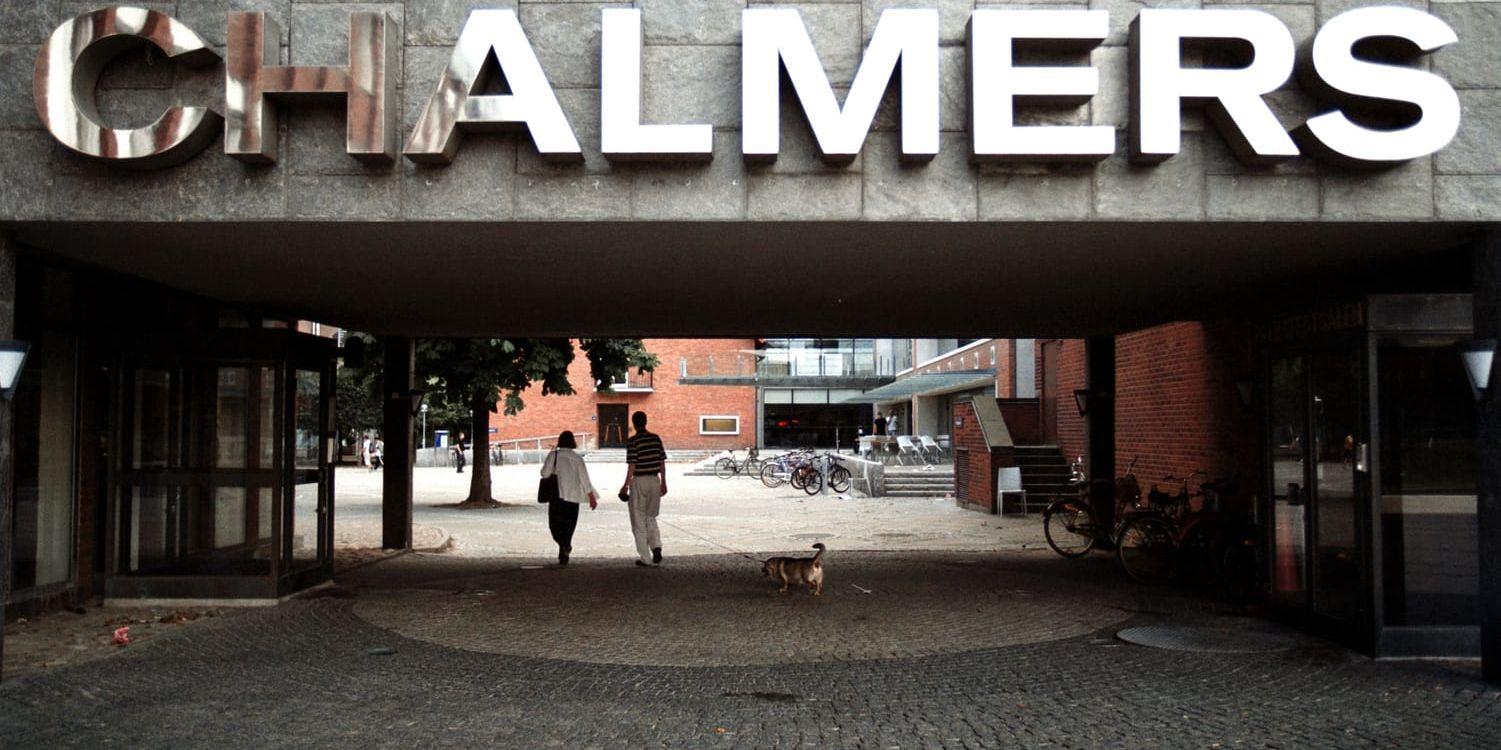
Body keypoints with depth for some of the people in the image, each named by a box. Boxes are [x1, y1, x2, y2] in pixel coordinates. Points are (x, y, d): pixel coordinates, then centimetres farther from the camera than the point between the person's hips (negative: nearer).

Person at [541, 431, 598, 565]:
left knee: (554, 524, 7)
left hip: (556, 495, -1)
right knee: (568, 525, 10)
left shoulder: (553, 455, -3)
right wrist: (592, 497, 4)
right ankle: (563, 556, 8)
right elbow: (584, 479, 0)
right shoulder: (577, 458, 1)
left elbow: (545, 473, -8)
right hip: (573, 496, 2)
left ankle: (564, 544, -20)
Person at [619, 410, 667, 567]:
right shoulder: (656, 439, 5)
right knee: (651, 518, 19)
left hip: (639, 481, -5)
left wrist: (626, 485, -5)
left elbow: (632, 466, -14)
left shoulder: (633, 441, -11)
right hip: (655, 480, 5)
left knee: (639, 522, 5)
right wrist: (663, 482, 16)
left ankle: (645, 558, 6)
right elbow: (662, 462, 8)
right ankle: (656, 547, -3)